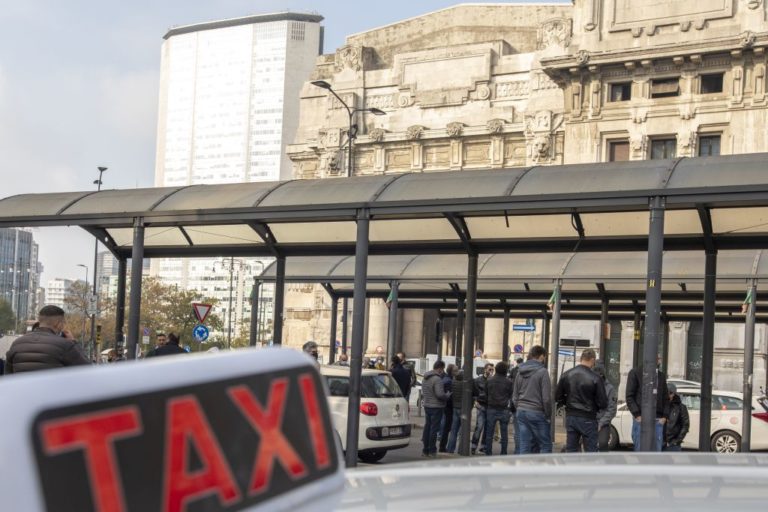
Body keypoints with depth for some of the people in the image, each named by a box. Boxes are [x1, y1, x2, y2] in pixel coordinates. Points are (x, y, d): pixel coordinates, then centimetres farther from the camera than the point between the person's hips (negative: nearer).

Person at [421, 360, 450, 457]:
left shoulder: (425, 378, 10)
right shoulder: (437, 379, -19)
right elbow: (440, 394, -24)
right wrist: (448, 395, -8)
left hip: (427, 405, 9)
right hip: (436, 406, -8)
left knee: (427, 427, 14)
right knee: (434, 428, -2)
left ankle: (425, 450, 19)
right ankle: (432, 451, 1)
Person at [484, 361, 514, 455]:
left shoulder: (489, 381, 1)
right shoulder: (509, 382, -7)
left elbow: (486, 394, 9)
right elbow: (511, 396, -1)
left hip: (491, 409, 2)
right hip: (504, 410, -2)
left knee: (489, 433, 7)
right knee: (504, 433, 6)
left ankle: (488, 452, 8)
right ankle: (503, 453, 7)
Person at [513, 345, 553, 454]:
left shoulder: (520, 372, 11)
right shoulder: (542, 372, -9)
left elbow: (515, 397, 16)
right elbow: (546, 398, -12)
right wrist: (548, 415, -1)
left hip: (521, 412, 6)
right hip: (537, 413, -6)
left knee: (524, 447, 6)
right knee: (545, 445, 0)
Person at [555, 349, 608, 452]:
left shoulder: (566, 375, 0)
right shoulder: (594, 378, -14)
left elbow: (558, 397, 5)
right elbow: (603, 403, -11)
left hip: (570, 417, 4)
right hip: (587, 419, -4)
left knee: (571, 449, 11)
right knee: (591, 451, 4)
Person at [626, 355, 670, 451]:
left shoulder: (661, 375, 17)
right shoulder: (635, 373, 2)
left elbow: (666, 398, 18)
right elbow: (629, 396, -2)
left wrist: (665, 416, 4)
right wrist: (637, 415, -11)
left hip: (658, 421, 4)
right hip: (641, 420, -4)